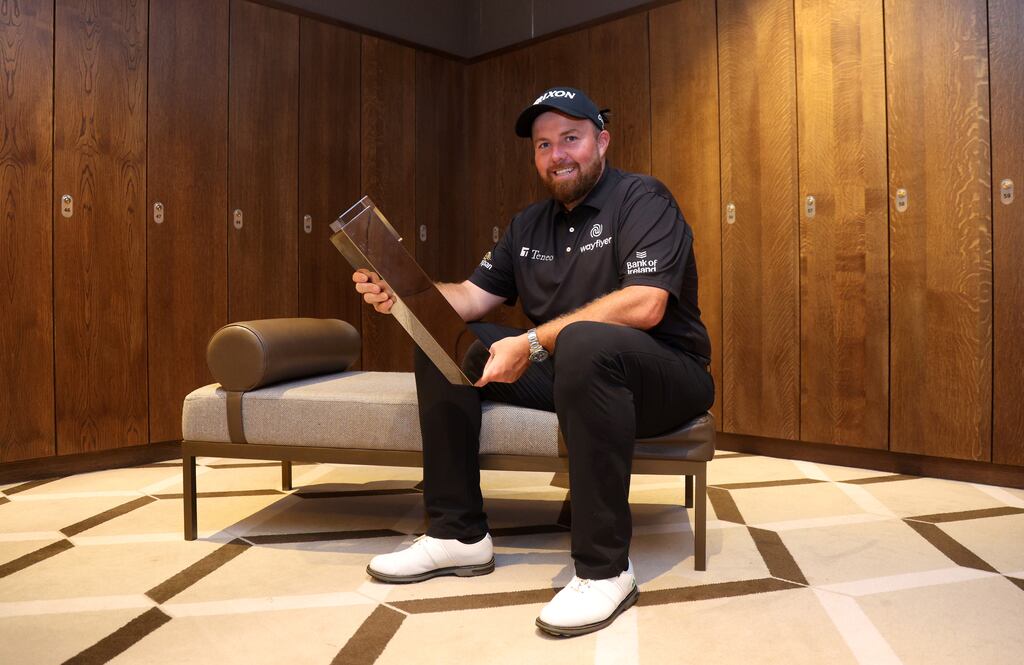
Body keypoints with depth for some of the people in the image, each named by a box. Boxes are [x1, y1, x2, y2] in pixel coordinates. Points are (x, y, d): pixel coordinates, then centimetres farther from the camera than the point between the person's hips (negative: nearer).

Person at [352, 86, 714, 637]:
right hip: (564, 370, 7)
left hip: (664, 375, -7)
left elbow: (644, 305, -24)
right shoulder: (530, 225, 14)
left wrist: (533, 343, -29)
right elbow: (472, 297, 10)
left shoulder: (640, 199, -8)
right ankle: (458, 534, 0)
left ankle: (604, 570, -28)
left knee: (583, 343, -40)